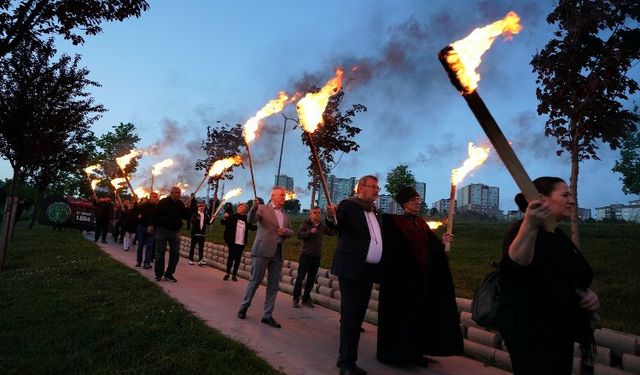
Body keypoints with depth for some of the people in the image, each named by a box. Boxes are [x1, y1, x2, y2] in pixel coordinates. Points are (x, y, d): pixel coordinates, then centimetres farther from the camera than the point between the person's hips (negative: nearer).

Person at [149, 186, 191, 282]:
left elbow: (186, 216, 4)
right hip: (162, 230, -3)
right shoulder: (163, 202, -5)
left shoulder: (181, 204, 5)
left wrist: (188, 208, -11)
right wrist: (152, 225, -7)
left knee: (175, 254, 2)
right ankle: (159, 274, 16)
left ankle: (169, 274, 13)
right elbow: (155, 214, -3)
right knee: (160, 253, 4)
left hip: (175, 232, 3)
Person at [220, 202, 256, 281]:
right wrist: (224, 218, -23)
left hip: (241, 243, 2)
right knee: (231, 257, 1)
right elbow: (222, 223, -1)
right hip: (232, 242, -2)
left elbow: (253, 227, 13)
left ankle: (234, 274, 16)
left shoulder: (246, 219, 2)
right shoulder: (232, 216, -2)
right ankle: (227, 273, 14)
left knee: (238, 259, 6)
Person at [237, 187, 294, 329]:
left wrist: (286, 231, -4)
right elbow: (251, 220, -17)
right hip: (263, 251, -5)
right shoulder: (263, 208, -1)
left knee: (273, 286, 6)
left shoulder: (285, 214, 17)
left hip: (278, 253, 6)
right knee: (255, 281, 3)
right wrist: (254, 208, -37)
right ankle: (244, 306, 25)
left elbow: (291, 231, 20)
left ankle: (267, 315, 15)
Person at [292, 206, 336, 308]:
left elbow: (333, 232, 10)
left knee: (311, 279, 10)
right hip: (306, 255, -4)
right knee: (300, 277, -2)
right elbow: (298, 234, -16)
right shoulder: (305, 224, -3)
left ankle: (306, 298, 21)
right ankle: (296, 299, 8)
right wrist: (310, 232, -27)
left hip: (317, 256, 4)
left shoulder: (322, 225, 9)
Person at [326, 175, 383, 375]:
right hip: (352, 268, -8)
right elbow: (335, 225, -19)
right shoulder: (348, 205, -5)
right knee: (350, 315, -5)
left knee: (358, 315, 12)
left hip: (368, 270, 8)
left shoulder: (374, 211, 18)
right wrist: (330, 216, -41)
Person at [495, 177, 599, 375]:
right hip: (532, 333, -9)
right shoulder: (523, 230, -17)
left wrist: (589, 293, 2)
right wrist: (529, 226, -58)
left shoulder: (559, 236, 11)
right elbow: (516, 262, -41)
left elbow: (572, 278, 23)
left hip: (561, 332, 9)